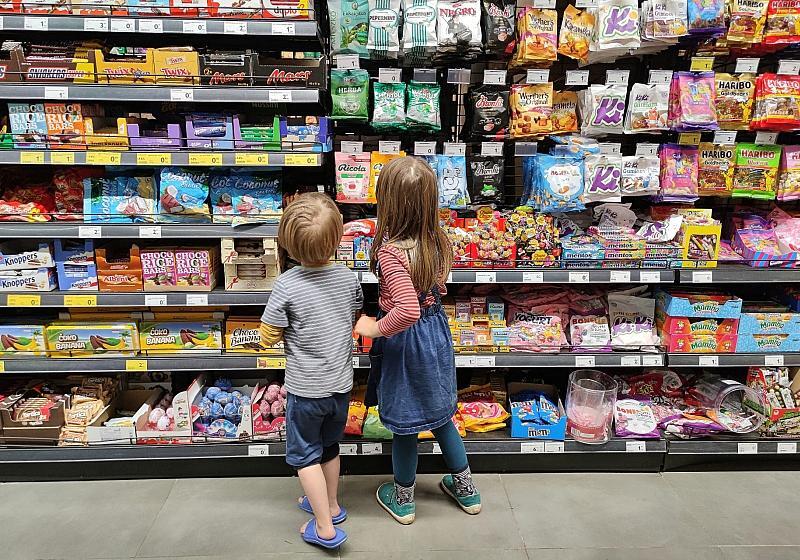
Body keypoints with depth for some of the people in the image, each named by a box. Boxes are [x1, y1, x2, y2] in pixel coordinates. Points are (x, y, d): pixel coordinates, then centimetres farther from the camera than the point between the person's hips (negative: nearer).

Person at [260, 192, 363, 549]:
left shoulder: (286, 285, -22)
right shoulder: (348, 278, -9)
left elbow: (268, 336, -13)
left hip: (306, 389, -4)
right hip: (341, 385, 5)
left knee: (304, 454, 14)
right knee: (329, 445, 25)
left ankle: (325, 528, 19)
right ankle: (331, 504, 43)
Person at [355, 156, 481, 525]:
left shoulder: (390, 252, -29)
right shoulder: (437, 240, -7)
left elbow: (408, 309, -39)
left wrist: (376, 328, -24)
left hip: (404, 341, -7)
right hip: (436, 330, 7)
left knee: (404, 424, 14)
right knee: (439, 413, 25)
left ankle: (402, 500, 38)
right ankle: (465, 488, 42)